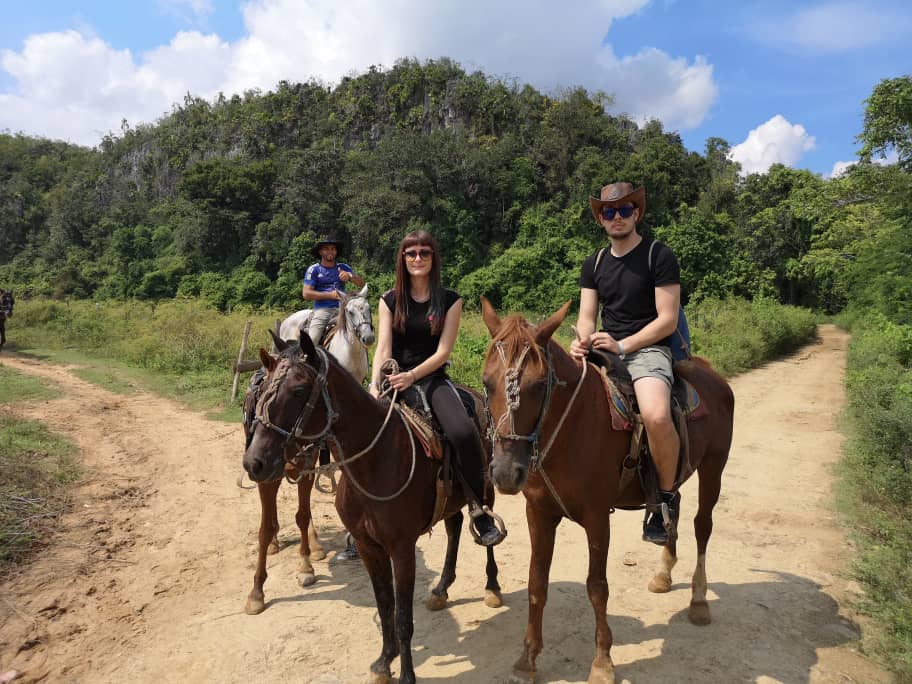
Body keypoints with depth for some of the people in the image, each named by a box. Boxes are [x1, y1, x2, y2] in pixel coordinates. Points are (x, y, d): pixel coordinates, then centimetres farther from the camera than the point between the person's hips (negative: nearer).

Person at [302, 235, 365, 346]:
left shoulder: (344, 268, 15)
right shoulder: (313, 269, 6)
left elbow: (361, 284, 8)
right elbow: (306, 294, -3)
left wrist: (350, 276, -13)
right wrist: (330, 295, -10)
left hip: (341, 309, 2)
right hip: (321, 310, -2)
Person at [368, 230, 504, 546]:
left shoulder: (450, 300, 4)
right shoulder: (390, 301, 9)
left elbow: (443, 351, -4)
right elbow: (383, 349, -2)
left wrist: (412, 375, -18)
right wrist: (375, 383, -19)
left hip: (432, 378, -2)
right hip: (395, 379, 2)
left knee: (463, 432, -29)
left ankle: (479, 508, -10)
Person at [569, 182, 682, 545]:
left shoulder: (659, 256, -2)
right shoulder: (594, 264, 14)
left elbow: (667, 320, -8)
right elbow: (586, 317, 8)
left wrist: (622, 345, -18)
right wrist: (583, 341, -16)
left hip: (648, 349, -6)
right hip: (603, 350, 6)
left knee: (656, 416, -35)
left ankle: (667, 495, -6)